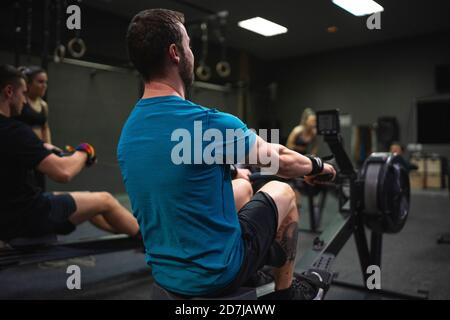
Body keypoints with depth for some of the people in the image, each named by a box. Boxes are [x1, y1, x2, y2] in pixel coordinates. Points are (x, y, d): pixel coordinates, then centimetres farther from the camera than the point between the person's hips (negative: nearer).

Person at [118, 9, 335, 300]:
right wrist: (317, 166, 17)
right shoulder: (209, 123, -24)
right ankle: (286, 290, 30)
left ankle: (259, 272, 43)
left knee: (242, 187, 27)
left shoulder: (127, 132, -1)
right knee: (283, 192, 16)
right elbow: (280, 159, -6)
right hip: (218, 273, -6)